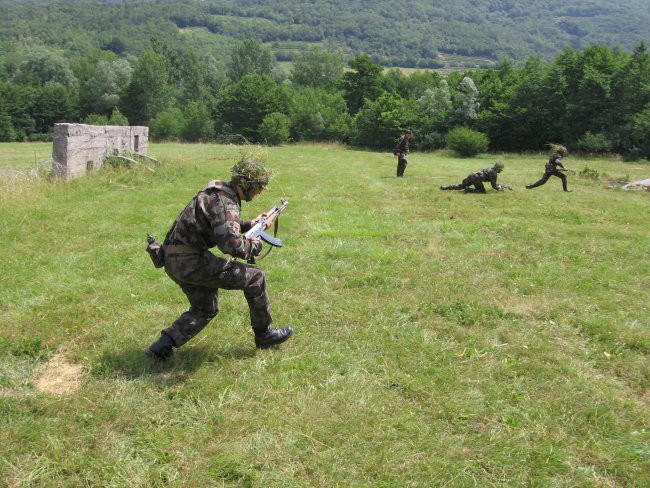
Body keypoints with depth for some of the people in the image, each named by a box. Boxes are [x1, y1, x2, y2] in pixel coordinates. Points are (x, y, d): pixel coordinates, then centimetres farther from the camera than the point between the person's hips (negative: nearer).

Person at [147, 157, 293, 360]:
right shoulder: (225, 203, -18)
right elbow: (233, 245, -32)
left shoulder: (218, 190, 13)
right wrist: (255, 246, -12)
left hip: (174, 261, 10)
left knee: (205, 309, 25)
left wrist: (249, 225, 22)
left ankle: (164, 344, 13)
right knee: (255, 278, 0)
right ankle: (264, 334, 14)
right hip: (191, 261, -10)